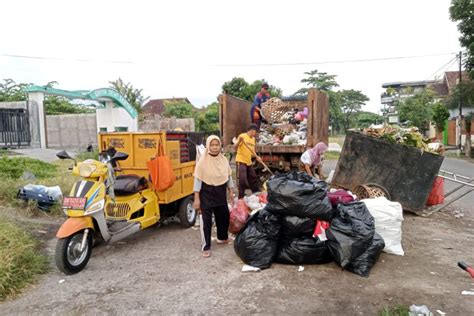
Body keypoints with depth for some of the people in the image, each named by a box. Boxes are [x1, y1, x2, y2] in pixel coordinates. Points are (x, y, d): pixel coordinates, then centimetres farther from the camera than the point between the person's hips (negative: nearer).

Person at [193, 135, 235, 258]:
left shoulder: (224, 160, 1)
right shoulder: (203, 161, -13)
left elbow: (229, 176, 11)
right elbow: (198, 180, -12)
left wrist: (230, 191, 12)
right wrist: (196, 198, -14)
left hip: (221, 193, 5)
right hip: (207, 194, -5)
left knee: (224, 216, 18)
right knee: (206, 220, 0)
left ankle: (222, 237, 42)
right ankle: (206, 247, 10)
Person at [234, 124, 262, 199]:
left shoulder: (253, 139, 13)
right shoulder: (242, 136, -10)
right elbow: (235, 147, -16)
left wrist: (257, 157, -1)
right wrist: (239, 141, -34)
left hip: (249, 162, 8)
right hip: (241, 161, -8)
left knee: (253, 178, 14)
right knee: (242, 180, -11)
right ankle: (241, 197, -1)